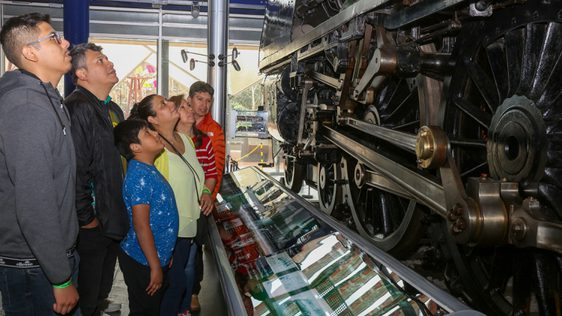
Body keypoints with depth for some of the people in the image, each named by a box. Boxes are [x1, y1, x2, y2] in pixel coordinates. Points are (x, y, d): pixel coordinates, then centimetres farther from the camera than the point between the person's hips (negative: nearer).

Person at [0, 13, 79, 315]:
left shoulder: (45, 99, 11)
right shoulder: (29, 108, -22)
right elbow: (34, 205, -26)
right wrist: (62, 279, -20)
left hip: (47, 256, 9)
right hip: (33, 267, -9)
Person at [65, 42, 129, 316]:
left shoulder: (113, 109, 10)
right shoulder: (77, 109, -22)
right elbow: (75, 170, -27)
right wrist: (86, 218, -22)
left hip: (114, 218, 9)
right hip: (92, 224, -9)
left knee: (105, 278, 27)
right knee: (87, 290, 10)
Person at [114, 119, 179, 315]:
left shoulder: (147, 170, 6)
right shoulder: (139, 175, -23)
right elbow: (141, 226, -25)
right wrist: (155, 266, -20)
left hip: (156, 257, 9)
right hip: (143, 262, -9)